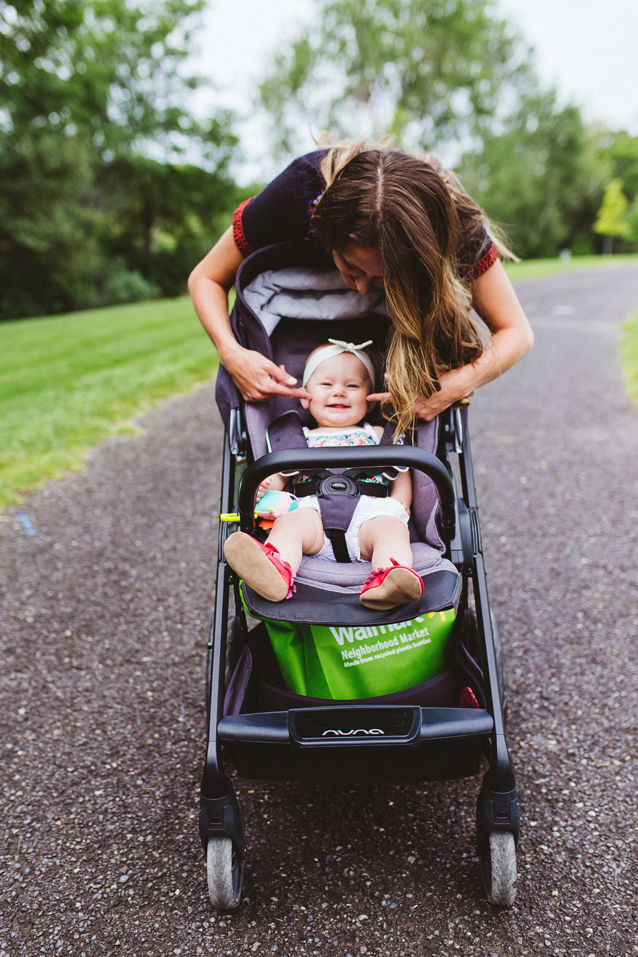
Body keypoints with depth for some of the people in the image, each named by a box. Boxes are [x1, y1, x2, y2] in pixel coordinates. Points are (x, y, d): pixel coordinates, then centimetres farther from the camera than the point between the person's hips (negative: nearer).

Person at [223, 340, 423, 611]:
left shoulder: (378, 436, 27)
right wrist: (263, 488, -3)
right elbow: (278, 476, 21)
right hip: (313, 510, 0)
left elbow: (402, 472, 23)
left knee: (391, 528, -31)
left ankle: (386, 584, -59)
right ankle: (276, 572, -59)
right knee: (289, 523, -30)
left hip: (370, 513, 0)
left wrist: (400, 502, 3)